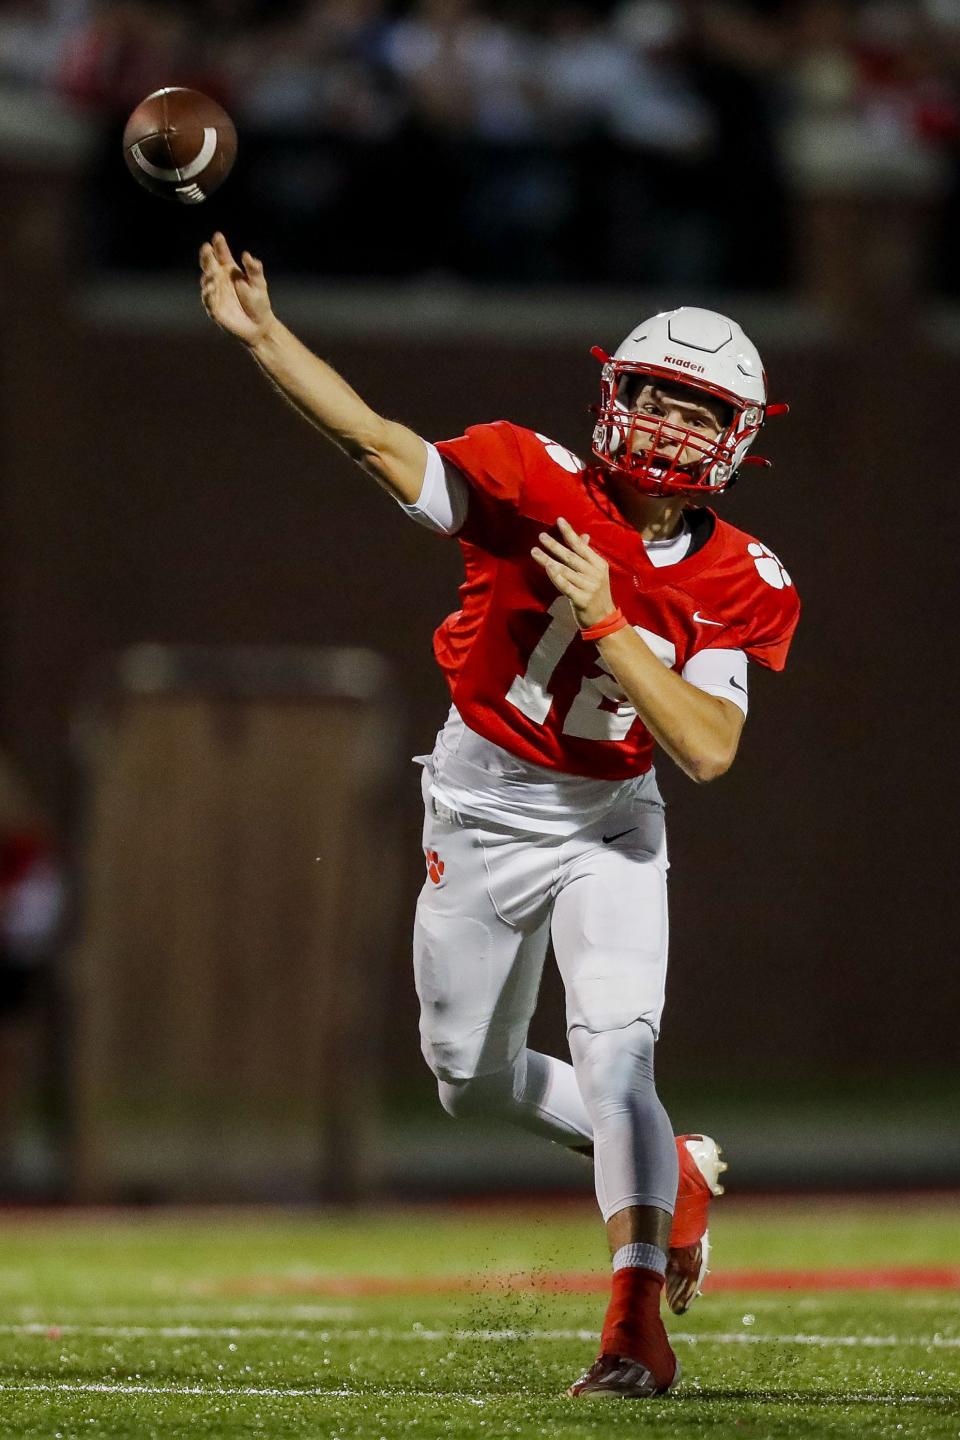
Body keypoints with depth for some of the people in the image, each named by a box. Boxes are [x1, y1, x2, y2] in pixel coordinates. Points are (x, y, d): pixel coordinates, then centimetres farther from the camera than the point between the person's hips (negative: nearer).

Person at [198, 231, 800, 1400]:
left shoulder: (736, 588, -14)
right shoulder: (537, 485, -17)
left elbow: (708, 747, -25)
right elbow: (376, 441, -28)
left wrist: (603, 619, -30)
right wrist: (259, 333, -42)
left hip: (610, 828, -2)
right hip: (482, 813, 2)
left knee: (615, 1053, -21)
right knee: (473, 1082, 13)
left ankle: (638, 1326, -23)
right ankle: (669, 1169, 37)